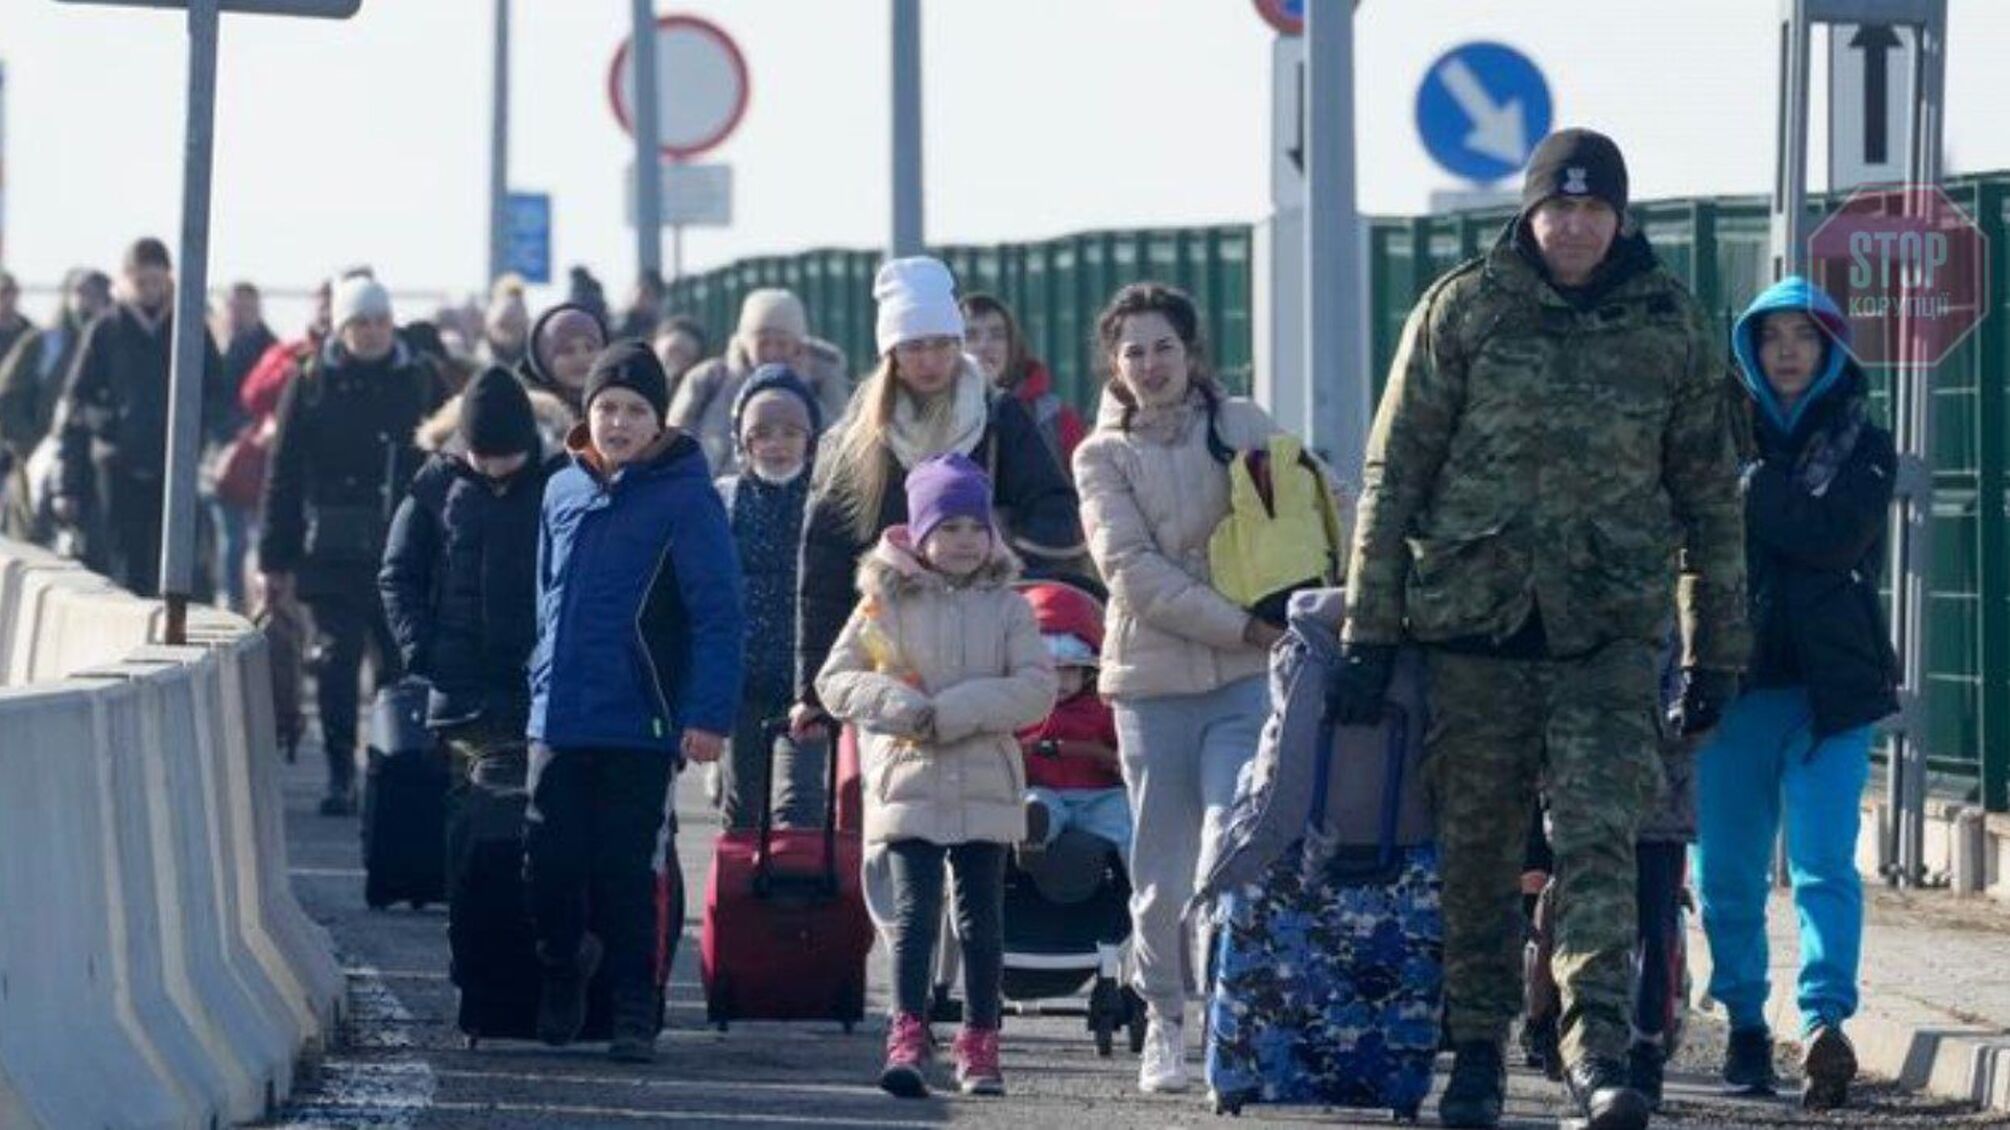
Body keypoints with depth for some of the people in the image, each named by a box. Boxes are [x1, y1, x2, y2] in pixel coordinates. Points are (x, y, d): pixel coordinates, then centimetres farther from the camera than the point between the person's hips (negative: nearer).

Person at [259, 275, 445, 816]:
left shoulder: (420, 380, 6)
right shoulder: (311, 386, 3)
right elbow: (283, 477, 4)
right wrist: (275, 561, 0)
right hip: (333, 553, -1)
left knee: (402, 664, 3)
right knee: (337, 661, -4)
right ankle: (340, 777, 1)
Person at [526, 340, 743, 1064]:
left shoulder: (684, 498, -6)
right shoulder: (564, 492, 10)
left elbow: (719, 614, -8)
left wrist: (709, 713, -15)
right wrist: (543, 682, 15)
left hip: (639, 730, -4)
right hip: (557, 723, 4)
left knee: (625, 876, -1)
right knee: (550, 866, 3)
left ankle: (634, 1016, 9)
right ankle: (563, 967, 28)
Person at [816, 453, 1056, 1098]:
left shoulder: (1006, 607, 5)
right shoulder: (886, 603, 3)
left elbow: (1037, 688, -6)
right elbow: (835, 680, 2)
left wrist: (952, 713, -16)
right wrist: (900, 708, -15)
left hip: (986, 788, 1)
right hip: (908, 781, -1)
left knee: (982, 918, 6)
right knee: (914, 911, -10)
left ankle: (980, 1045, 14)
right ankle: (907, 1039, -14)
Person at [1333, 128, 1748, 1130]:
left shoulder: (1670, 325, 7)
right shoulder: (1462, 310, 3)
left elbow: (1709, 495, 14)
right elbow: (1394, 473, 4)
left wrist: (1717, 653, 12)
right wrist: (1367, 629, 0)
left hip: (1611, 630, 0)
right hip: (1474, 618, 0)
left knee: (1599, 838, -13)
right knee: (1476, 850, 6)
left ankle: (1595, 1047, -20)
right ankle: (1476, 1048, 17)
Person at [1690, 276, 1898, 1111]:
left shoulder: (1861, 445, 7)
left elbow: (1836, 536, -10)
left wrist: (1750, 488, -9)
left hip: (1830, 687, -3)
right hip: (1735, 677, 3)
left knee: (1823, 863, -15)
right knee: (1727, 870, 5)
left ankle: (1824, 1023, -26)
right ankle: (1745, 1025, 19)